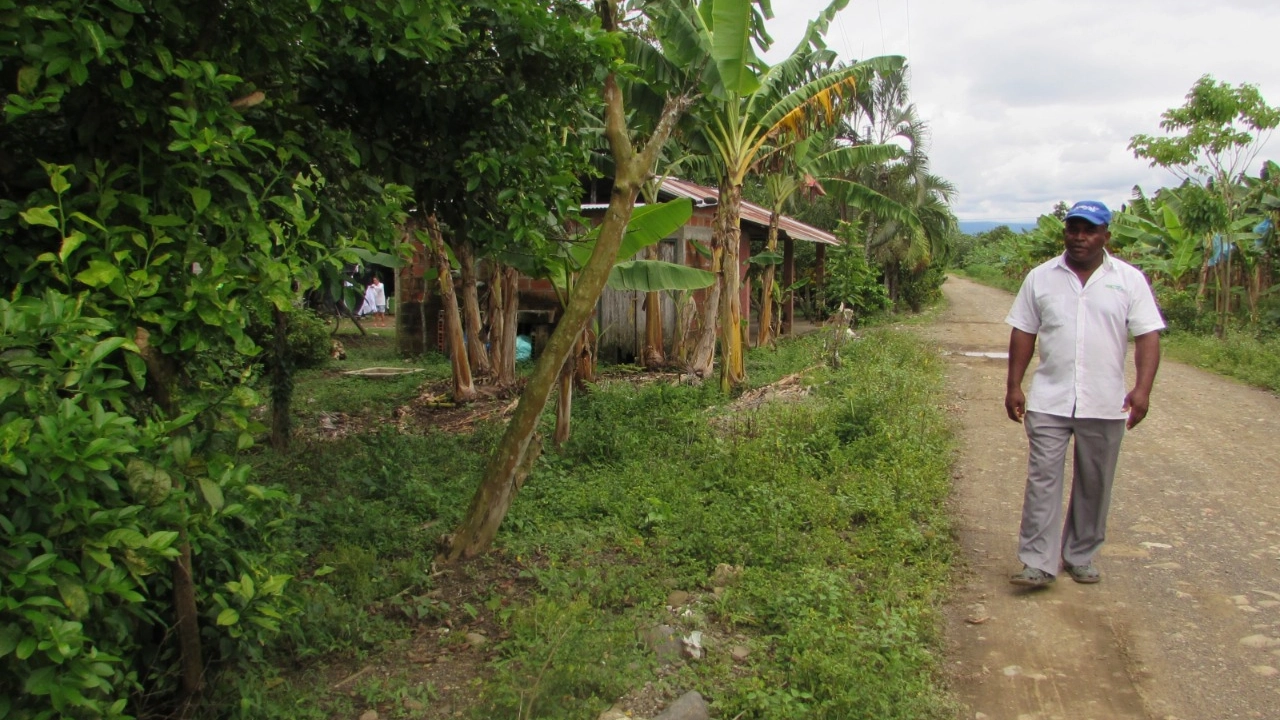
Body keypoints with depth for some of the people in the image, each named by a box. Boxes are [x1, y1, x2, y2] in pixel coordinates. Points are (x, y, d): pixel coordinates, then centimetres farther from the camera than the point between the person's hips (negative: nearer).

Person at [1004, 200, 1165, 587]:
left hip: (1105, 405, 1)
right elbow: (1023, 333, 7)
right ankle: (1038, 562, -1)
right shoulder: (1040, 278, 5)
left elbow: (1147, 335, -2)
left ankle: (1081, 557, 25)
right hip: (1048, 400, 0)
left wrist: (1143, 388, -14)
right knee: (1042, 478, -4)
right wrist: (1014, 385, 2)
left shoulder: (1129, 279, 2)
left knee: (1094, 483, 10)